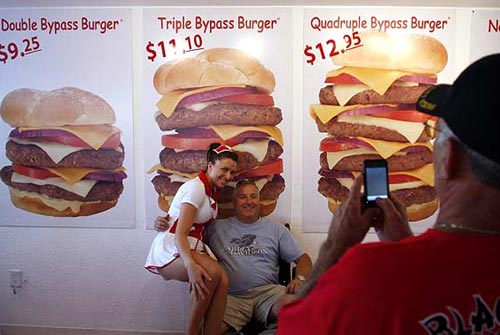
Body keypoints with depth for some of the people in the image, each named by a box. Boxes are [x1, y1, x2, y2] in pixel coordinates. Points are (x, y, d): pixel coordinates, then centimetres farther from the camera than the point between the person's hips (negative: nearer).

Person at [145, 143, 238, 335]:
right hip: (170, 250, -7)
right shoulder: (195, 187, -11)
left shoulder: (212, 192, 17)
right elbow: (180, 233, -20)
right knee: (212, 272, -34)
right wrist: (191, 265, -35)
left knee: (221, 280, -24)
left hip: (191, 250, 8)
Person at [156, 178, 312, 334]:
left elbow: (302, 258, 14)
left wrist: (300, 278, -7)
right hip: (231, 297, 0)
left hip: (267, 291, 0)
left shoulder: (276, 229, 16)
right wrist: (164, 226, 1)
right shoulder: (217, 227, 16)